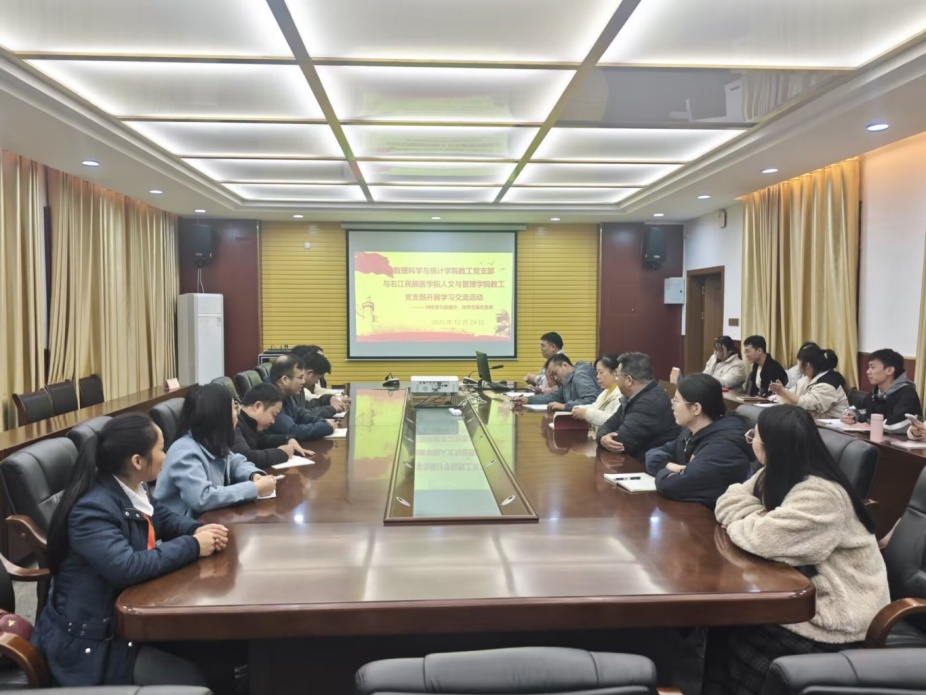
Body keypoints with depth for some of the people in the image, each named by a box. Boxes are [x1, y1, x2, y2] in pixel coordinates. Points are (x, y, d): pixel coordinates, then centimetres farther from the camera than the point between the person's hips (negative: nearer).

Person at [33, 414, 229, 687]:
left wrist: (198, 530, -6)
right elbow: (126, 568, -38)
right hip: (92, 639, -8)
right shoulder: (92, 509, -28)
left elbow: (163, 517, 16)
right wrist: (192, 546, -27)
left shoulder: (133, 488, -1)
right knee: (192, 680, -16)